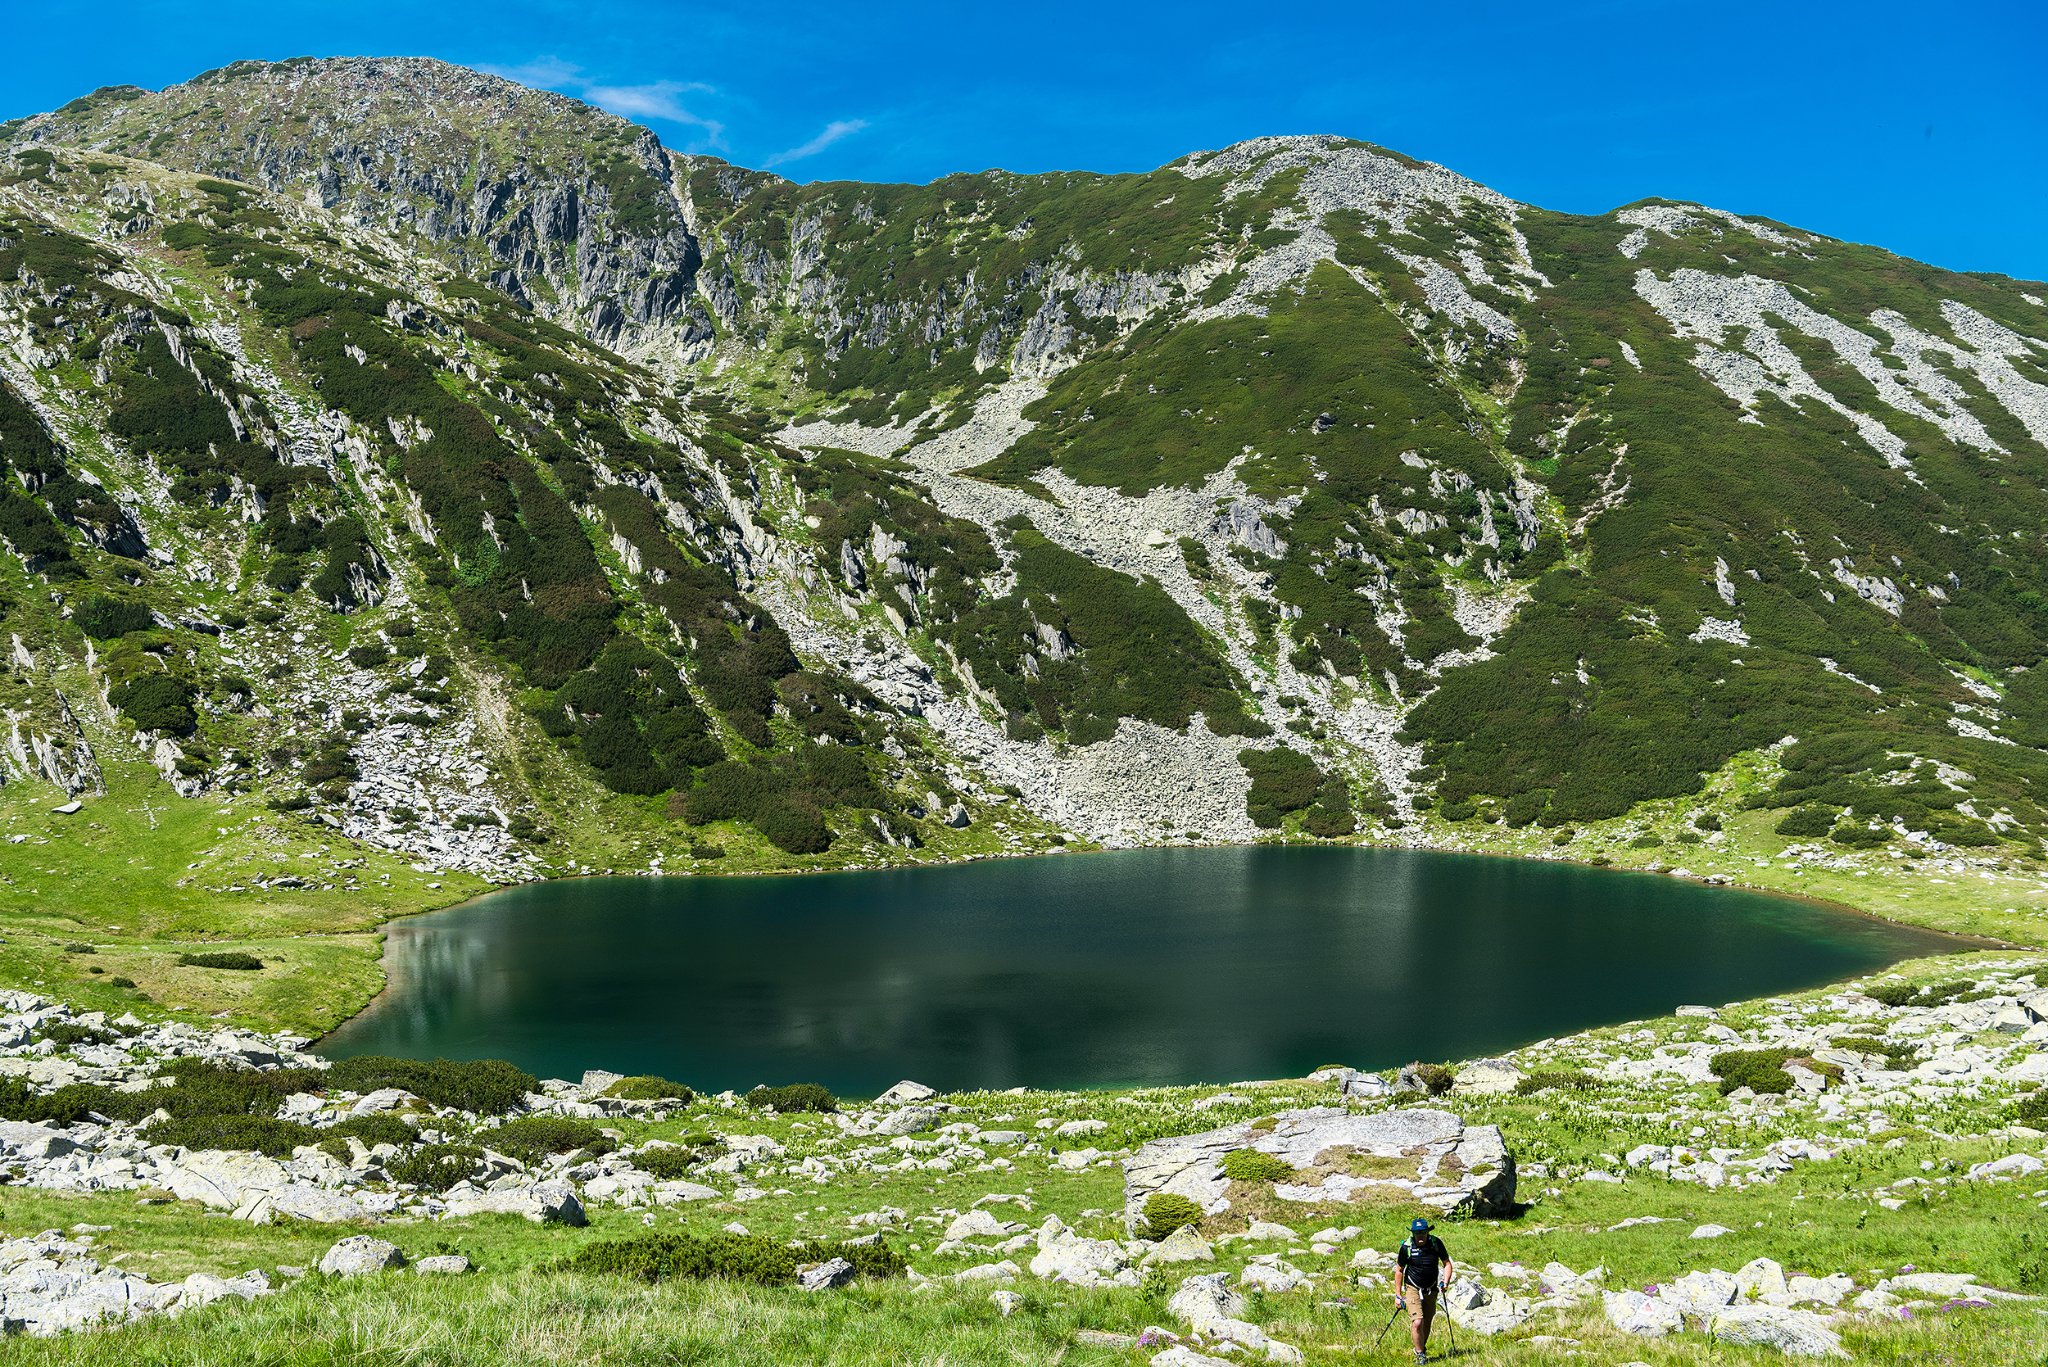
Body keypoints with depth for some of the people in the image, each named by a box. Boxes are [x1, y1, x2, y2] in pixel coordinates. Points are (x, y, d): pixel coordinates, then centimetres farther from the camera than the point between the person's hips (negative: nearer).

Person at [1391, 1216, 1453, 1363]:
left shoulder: (1436, 1243, -11)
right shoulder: (1406, 1246, -15)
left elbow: (1447, 1263, 2)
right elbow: (1399, 1270, -3)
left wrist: (1445, 1282, -14)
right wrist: (1398, 1295, -3)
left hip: (1431, 1290, 3)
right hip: (1413, 1289, -3)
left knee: (1427, 1325, 12)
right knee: (1417, 1323, -15)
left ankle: (1422, 1347, 36)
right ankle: (1420, 1354, 2)